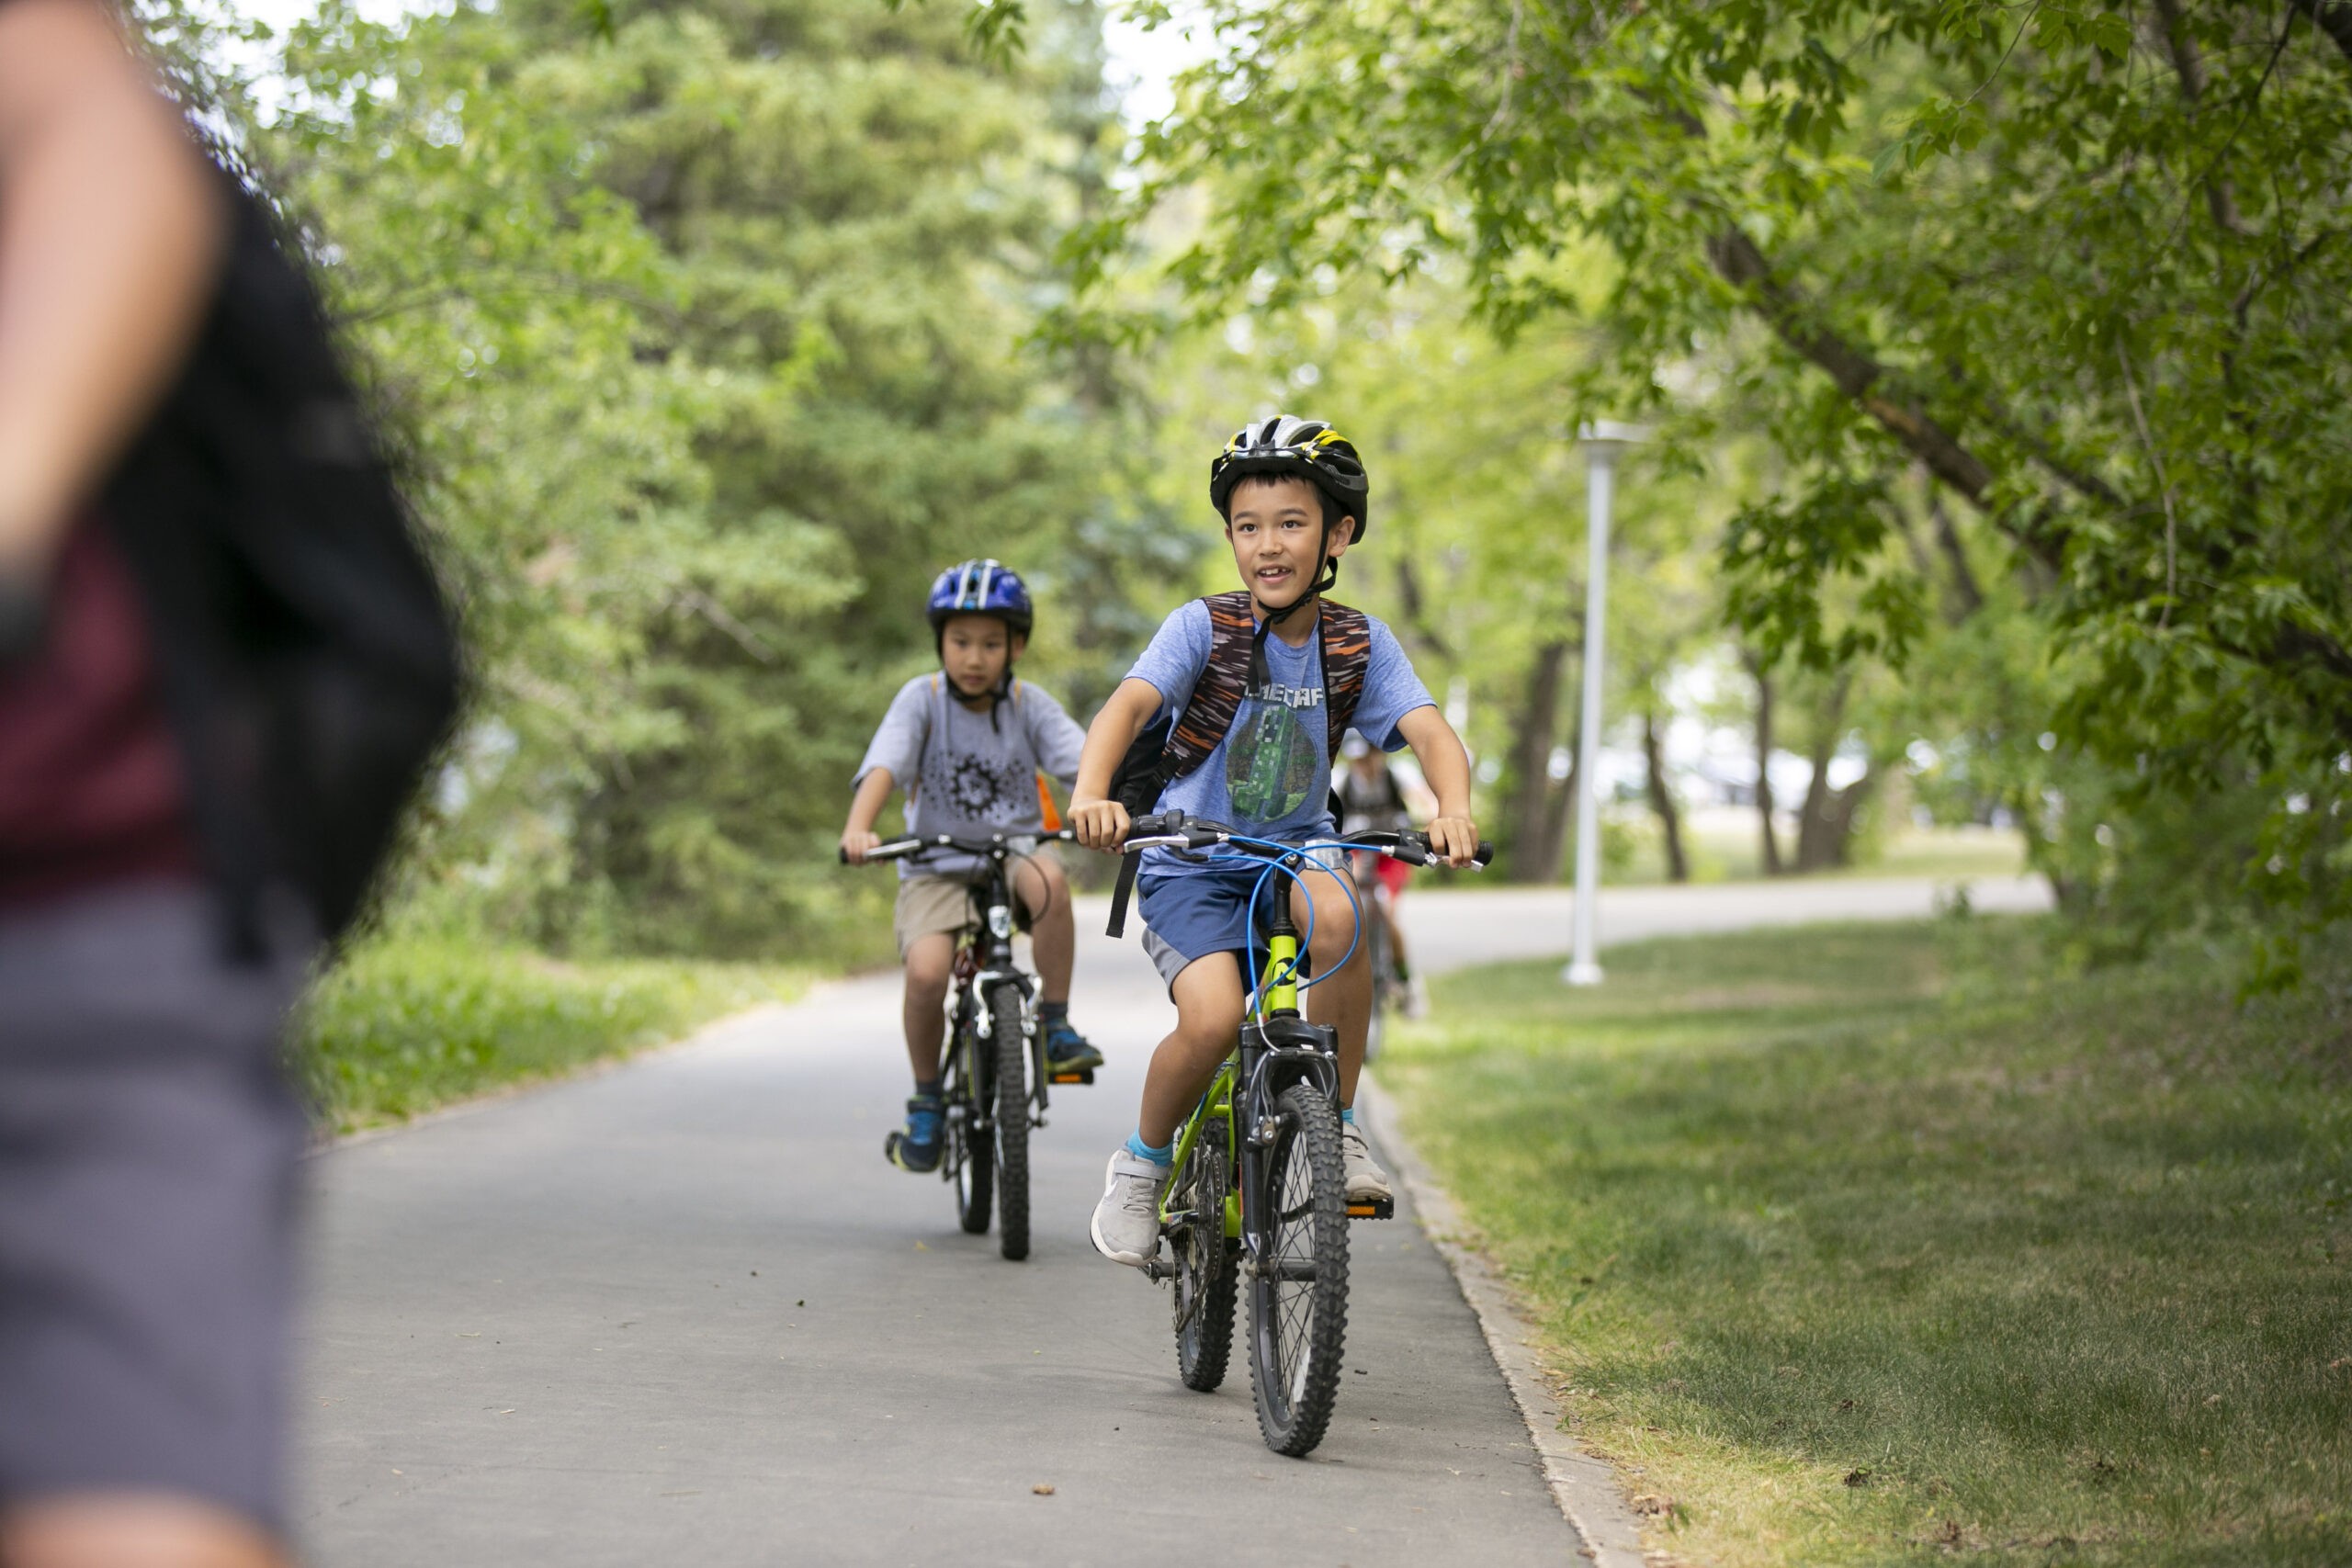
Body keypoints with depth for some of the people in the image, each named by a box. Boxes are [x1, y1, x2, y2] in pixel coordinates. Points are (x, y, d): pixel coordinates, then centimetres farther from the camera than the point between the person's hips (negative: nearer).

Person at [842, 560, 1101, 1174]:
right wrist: (858, 829, -39)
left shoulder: (1029, 704, -1)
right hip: (938, 869, -1)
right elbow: (883, 766, -20)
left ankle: (1056, 1025, -18)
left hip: (1014, 853, 1)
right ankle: (926, 1101, -1)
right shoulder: (922, 698, -5)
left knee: (1048, 879, -35)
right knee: (927, 970, -27)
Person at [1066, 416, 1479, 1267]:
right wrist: (1090, 796, -47)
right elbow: (1127, 705, -27)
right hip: (1190, 859, -2)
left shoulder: (1360, 643, -4)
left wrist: (1454, 808, -39)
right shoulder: (1203, 628, -12)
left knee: (1334, 915, -33)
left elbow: (1429, 728, -17)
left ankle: (1338, 1128, -15)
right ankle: (1141, 1164, 2)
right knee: (1214, 1018, -27)